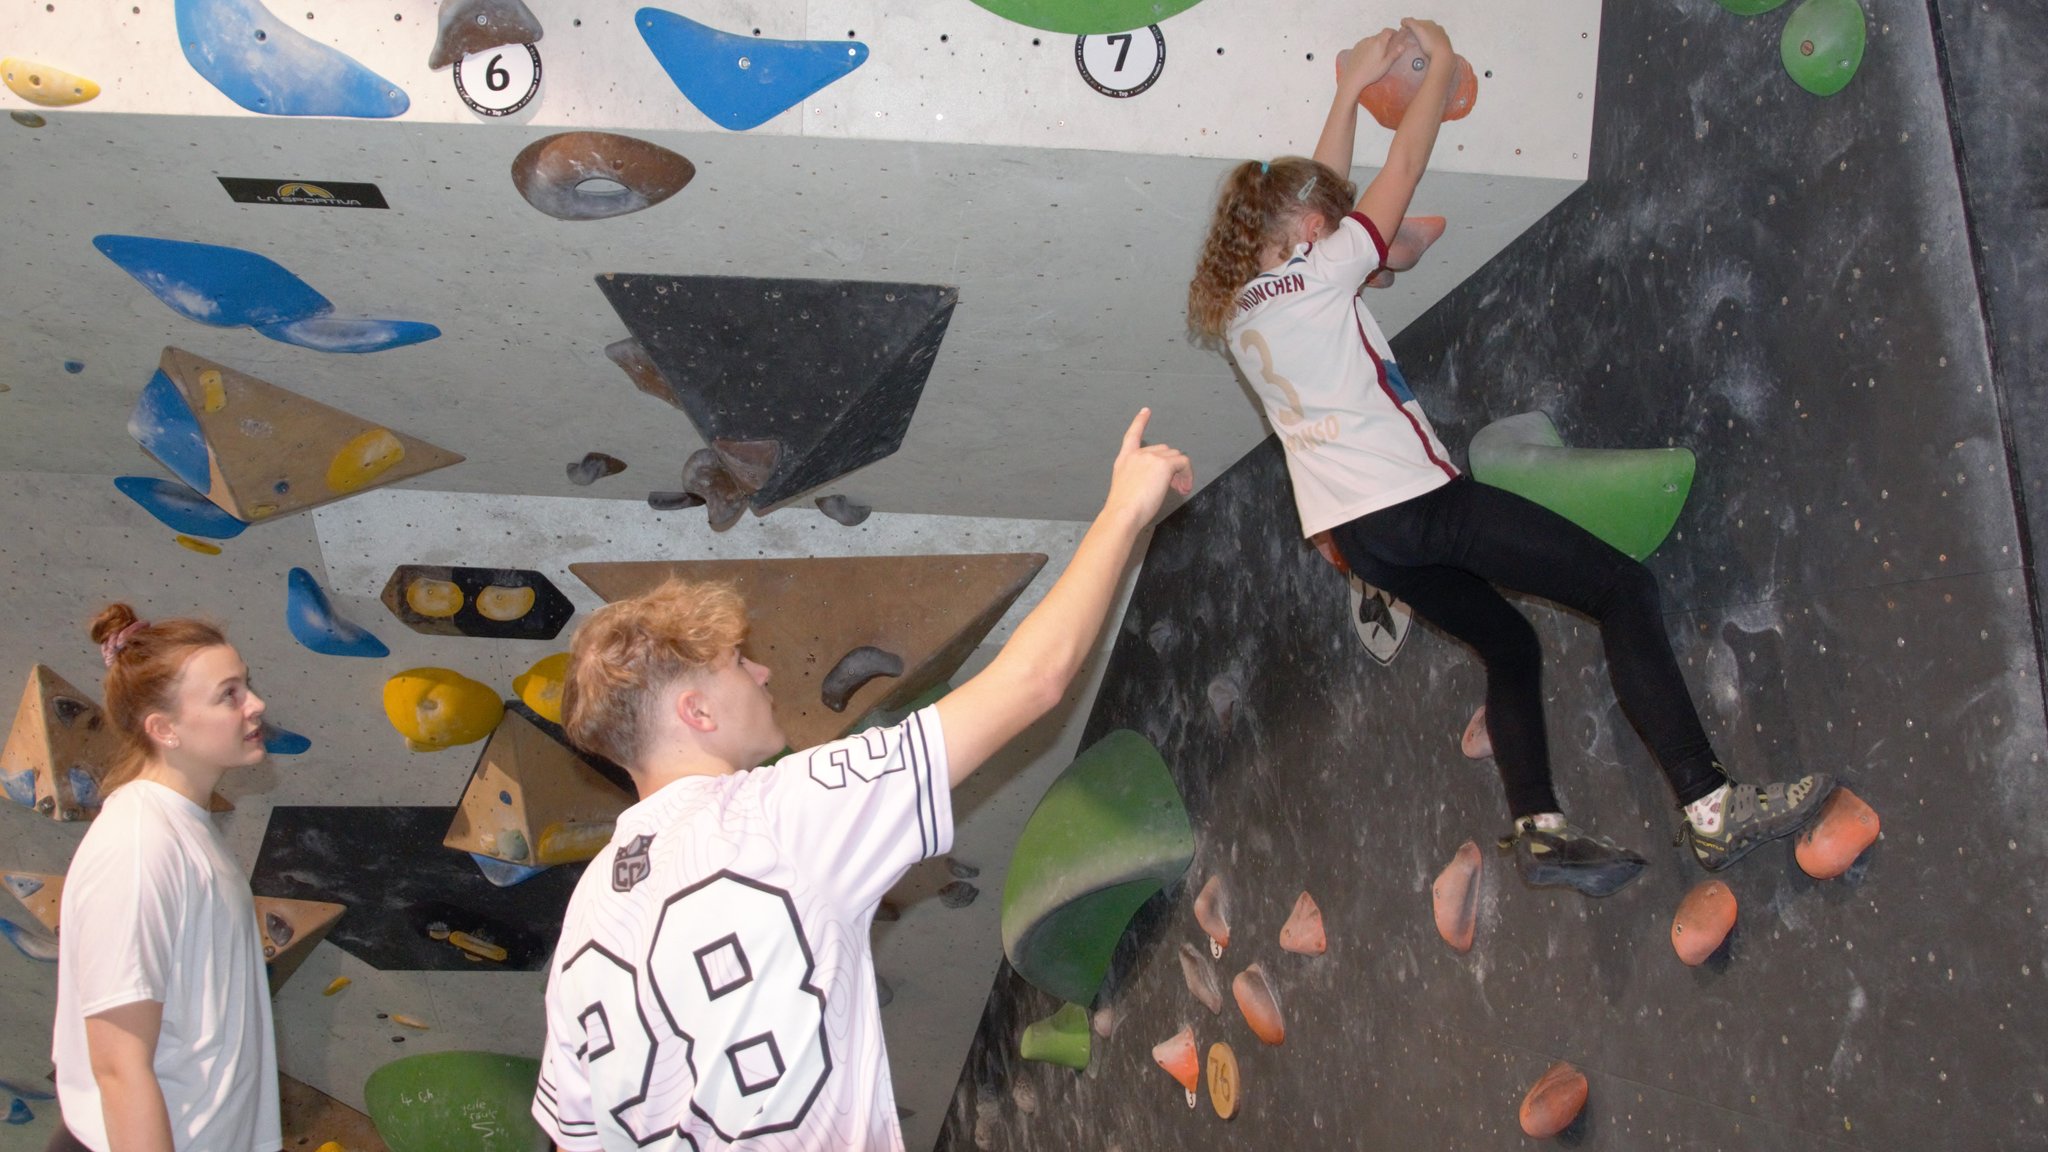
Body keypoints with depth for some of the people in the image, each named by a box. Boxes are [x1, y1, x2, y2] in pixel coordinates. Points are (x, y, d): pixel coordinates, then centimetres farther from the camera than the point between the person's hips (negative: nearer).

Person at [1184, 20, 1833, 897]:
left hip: (1353, 530, 9)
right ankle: (1711, 808, -14)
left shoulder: (1230, 307, 13)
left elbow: (1312, 188, 26)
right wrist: (1441, 64, 16)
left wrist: (1352, 86, 31)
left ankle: (1538, 828, 8)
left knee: (1508, 645, 21)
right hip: (1411, 495, -9)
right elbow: (1403, 168, 2)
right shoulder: (1315, 274, -6)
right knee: (1625, 591, -7)